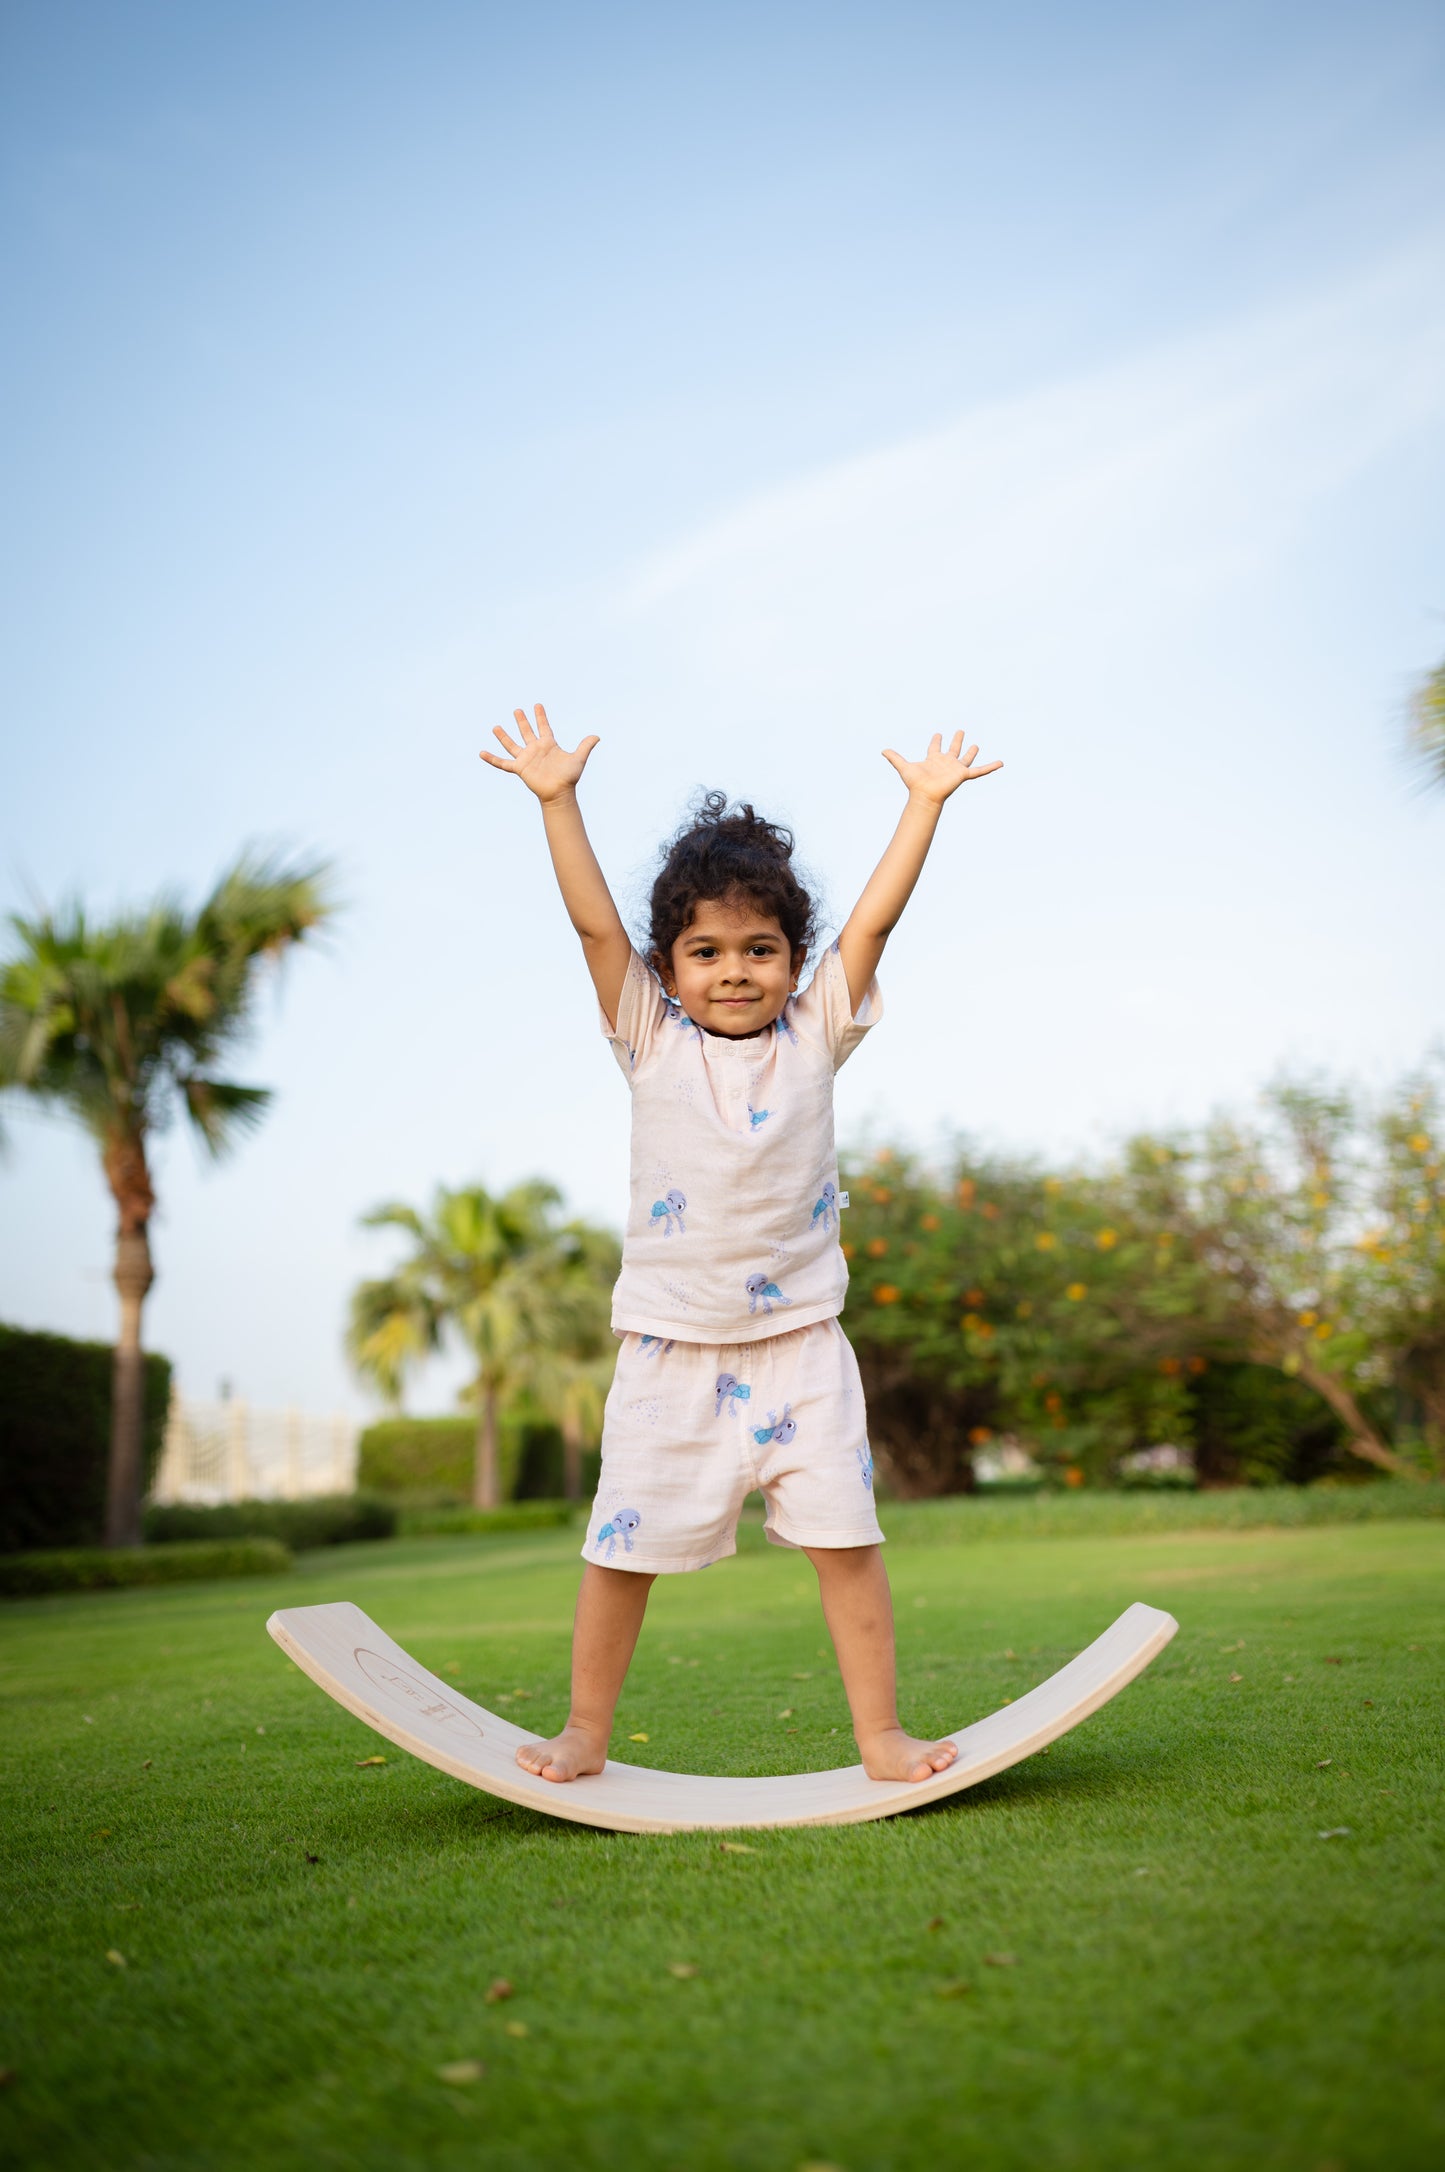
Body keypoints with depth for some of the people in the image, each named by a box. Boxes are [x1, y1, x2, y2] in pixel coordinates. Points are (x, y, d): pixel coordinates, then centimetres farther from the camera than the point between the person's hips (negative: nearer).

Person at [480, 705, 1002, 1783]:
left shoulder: (815, 1036, 2)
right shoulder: (653, 1039, 0)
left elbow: (873, 922, -2)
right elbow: (597, 924, -8)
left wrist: (926, 802, -5)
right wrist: (558, 800, -14)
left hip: (801, 1341, 1)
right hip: (673, 1349, 0)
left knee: (846, 1537, 1)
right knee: (626, 1544, 7)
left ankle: (881, 1734, 15)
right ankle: (586, 1732, 25)